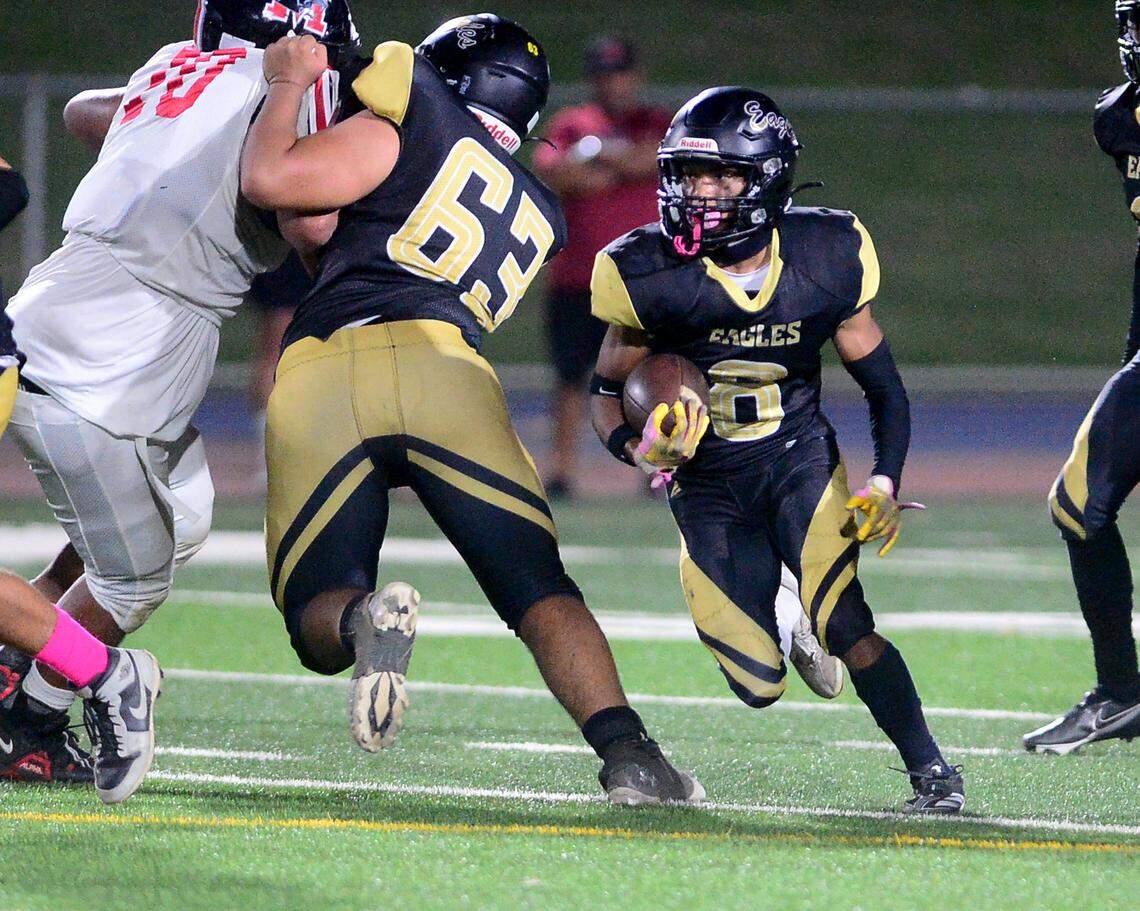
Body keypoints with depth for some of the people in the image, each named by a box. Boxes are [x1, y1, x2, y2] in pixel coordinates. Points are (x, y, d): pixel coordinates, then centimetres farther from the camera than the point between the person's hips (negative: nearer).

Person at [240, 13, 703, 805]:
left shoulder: (407, 134, 15)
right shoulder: (538, 216, 30)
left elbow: (269, 178, 4)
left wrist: (288, 83, 20)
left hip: (317, 373, -2)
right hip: (439, 371, 2)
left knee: (319, 623, 4)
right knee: (541, 591, 3)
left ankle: (364, 620, -31)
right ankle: (627, 751, -17)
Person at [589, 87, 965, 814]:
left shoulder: (824, 260, -12)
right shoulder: (651, 275, -15)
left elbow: (886, 390, 0)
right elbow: (609, 390, -1)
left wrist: (886, 483, -16)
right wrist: (639, 447, -23)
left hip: (801, 460, -1)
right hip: (707, 483, 1)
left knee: (849, 628, -22)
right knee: (759, 687, -3)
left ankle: (931, 772, -5)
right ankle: (783, 622, 34)